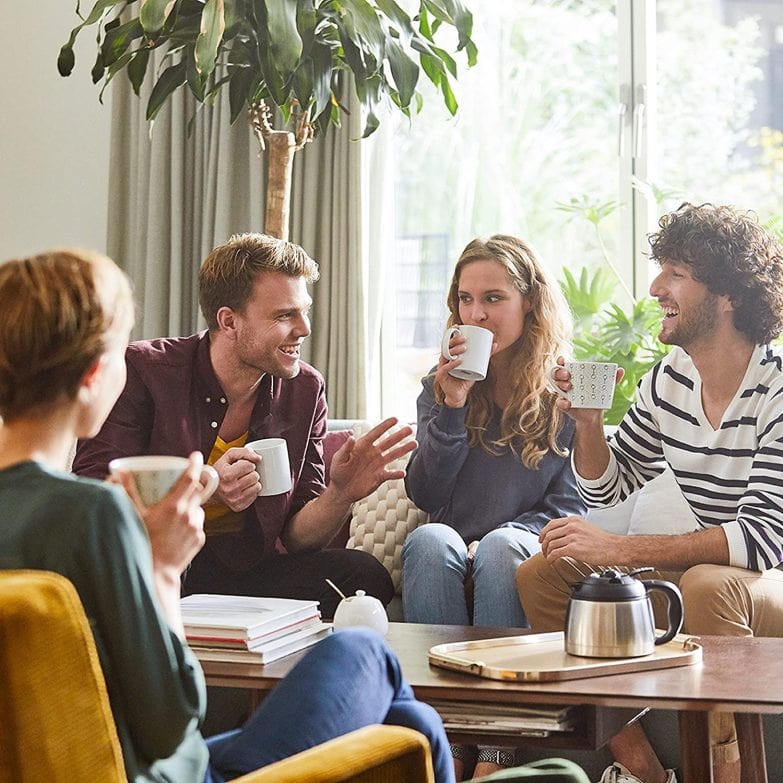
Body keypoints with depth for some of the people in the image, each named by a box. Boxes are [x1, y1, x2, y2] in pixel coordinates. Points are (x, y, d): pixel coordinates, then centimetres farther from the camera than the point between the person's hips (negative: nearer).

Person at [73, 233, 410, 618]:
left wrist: (340, 494, -18)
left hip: (246, 572, 4)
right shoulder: (143, 370, -9)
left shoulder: (305, 390, 4)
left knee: (364, 576, -20)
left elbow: (296, 536, 4)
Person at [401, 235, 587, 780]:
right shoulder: (441, 386, 12)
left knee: (501, 545, -34)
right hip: (451, 559, 2)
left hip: (528, 556, -2)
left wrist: (504, 538, -15)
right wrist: (452, 407, -9)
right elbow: (425, 495, 2)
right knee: (429, 540, -31)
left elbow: (569, 504, 2)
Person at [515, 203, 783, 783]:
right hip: (690, 569, 7)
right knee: (541, 573, -7)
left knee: (708, 586, -38)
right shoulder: (667, 380, 1)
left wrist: (617, 548, -33)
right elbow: (608, 490, 14)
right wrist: (587, 420, -8)